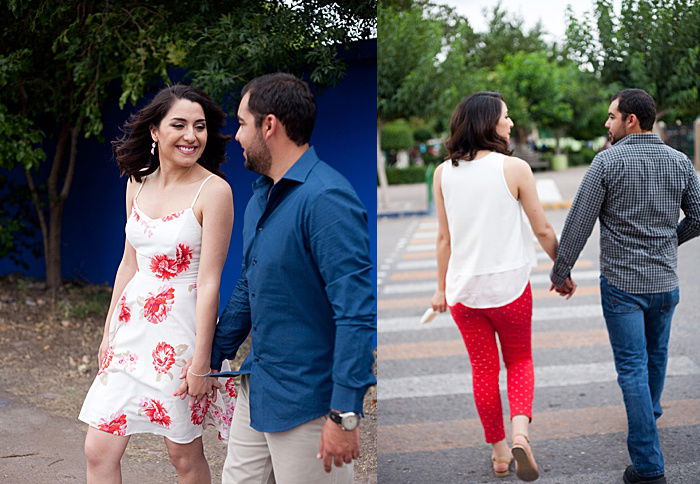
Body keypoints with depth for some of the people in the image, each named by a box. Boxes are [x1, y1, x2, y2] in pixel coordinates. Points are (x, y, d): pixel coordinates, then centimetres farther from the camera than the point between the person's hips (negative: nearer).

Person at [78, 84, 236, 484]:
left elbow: (209, 281, -14)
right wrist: (109, 333, 13)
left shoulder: (214, 190, -12)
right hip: (132, 324, 6)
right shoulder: (138, 182, 7)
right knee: (99, 451, 4)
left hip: (181, 329, -6)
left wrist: (201, 361, -15)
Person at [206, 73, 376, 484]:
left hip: (308, 400, -9)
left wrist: (346, 414, -26)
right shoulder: (261, 195, 10)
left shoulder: (326, 199, -21)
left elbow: (357, 312, -25)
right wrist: (214, 356, 22)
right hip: (258, 388, 9)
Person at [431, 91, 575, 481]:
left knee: (483, 369, 15)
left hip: (464, 288, 3)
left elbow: (444, 238, 3)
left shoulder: (444, 173, -3)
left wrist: (442, 287, 14)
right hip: (509, 285, -2)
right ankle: (520, 431, -7)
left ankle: (499, 452, 24)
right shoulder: (515, 169, -12)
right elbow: (543, 230, -5)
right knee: (520, 361, 16)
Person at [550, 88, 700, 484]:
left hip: (621, 284, -4)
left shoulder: (607, 162, -13)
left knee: (633, 369, -1)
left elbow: (579, 223, -12)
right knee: (656, 354, 26)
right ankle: (650, 413, 51)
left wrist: (560, 271, -1)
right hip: (665, 282, 5)